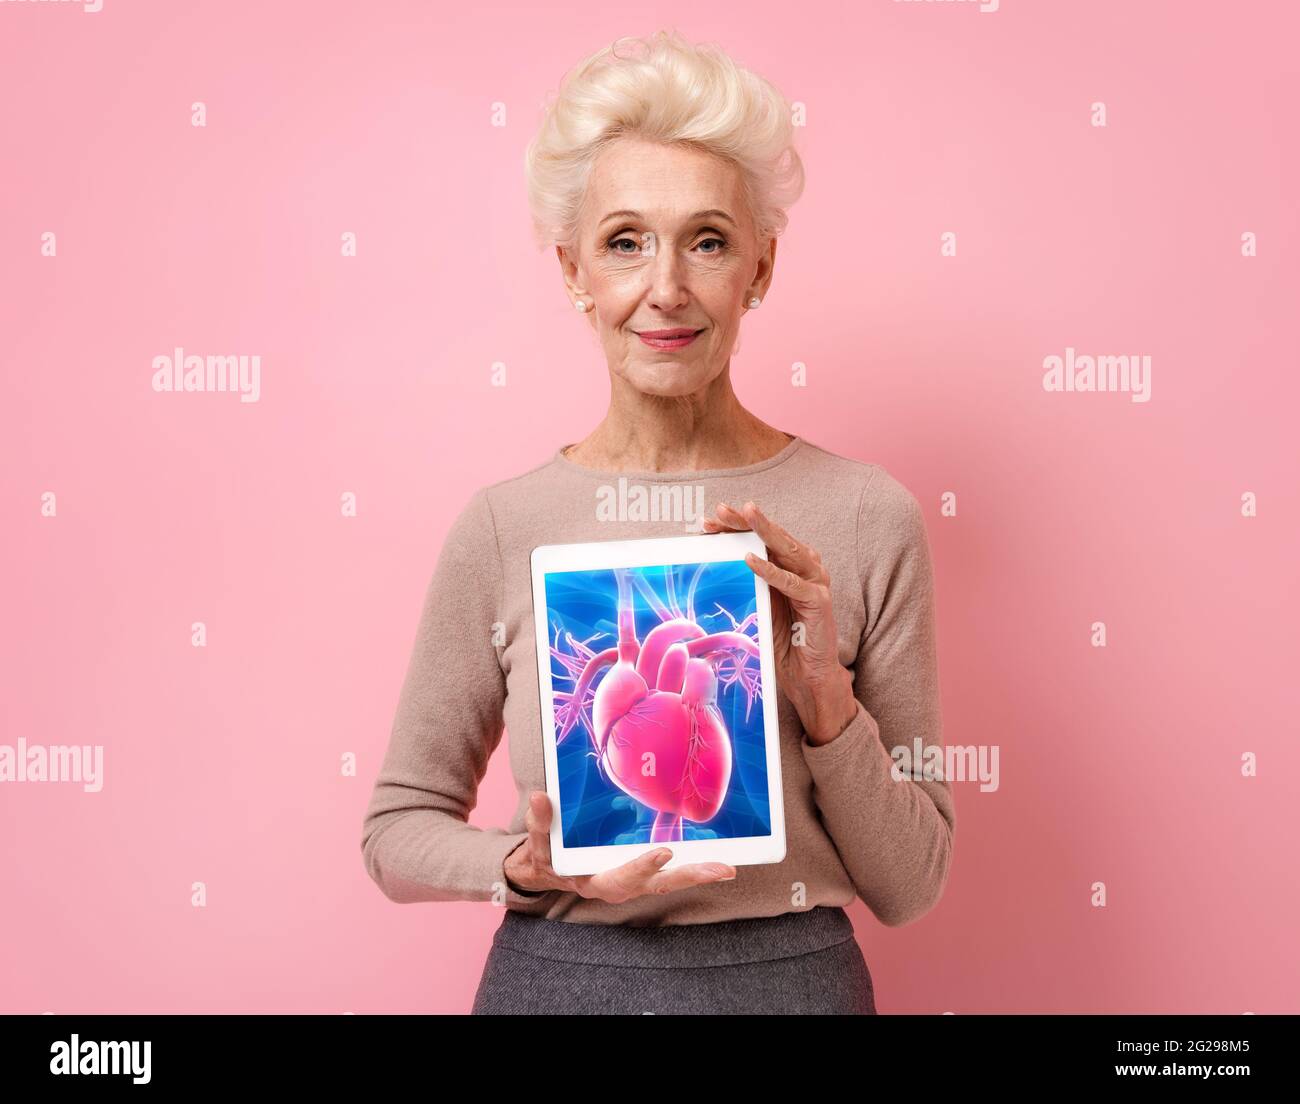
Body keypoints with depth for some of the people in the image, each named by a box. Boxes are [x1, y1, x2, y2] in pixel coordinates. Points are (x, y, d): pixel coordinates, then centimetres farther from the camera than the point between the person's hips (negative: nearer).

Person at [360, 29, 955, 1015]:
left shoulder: (867, 518, -10)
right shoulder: (504, 526, -9)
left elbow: (908, 886, -5)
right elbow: (399, 829, 1)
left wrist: (824, 693, -19)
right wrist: (531, 866, -17)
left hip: (793, 977, 0)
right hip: (554, 977, 1)